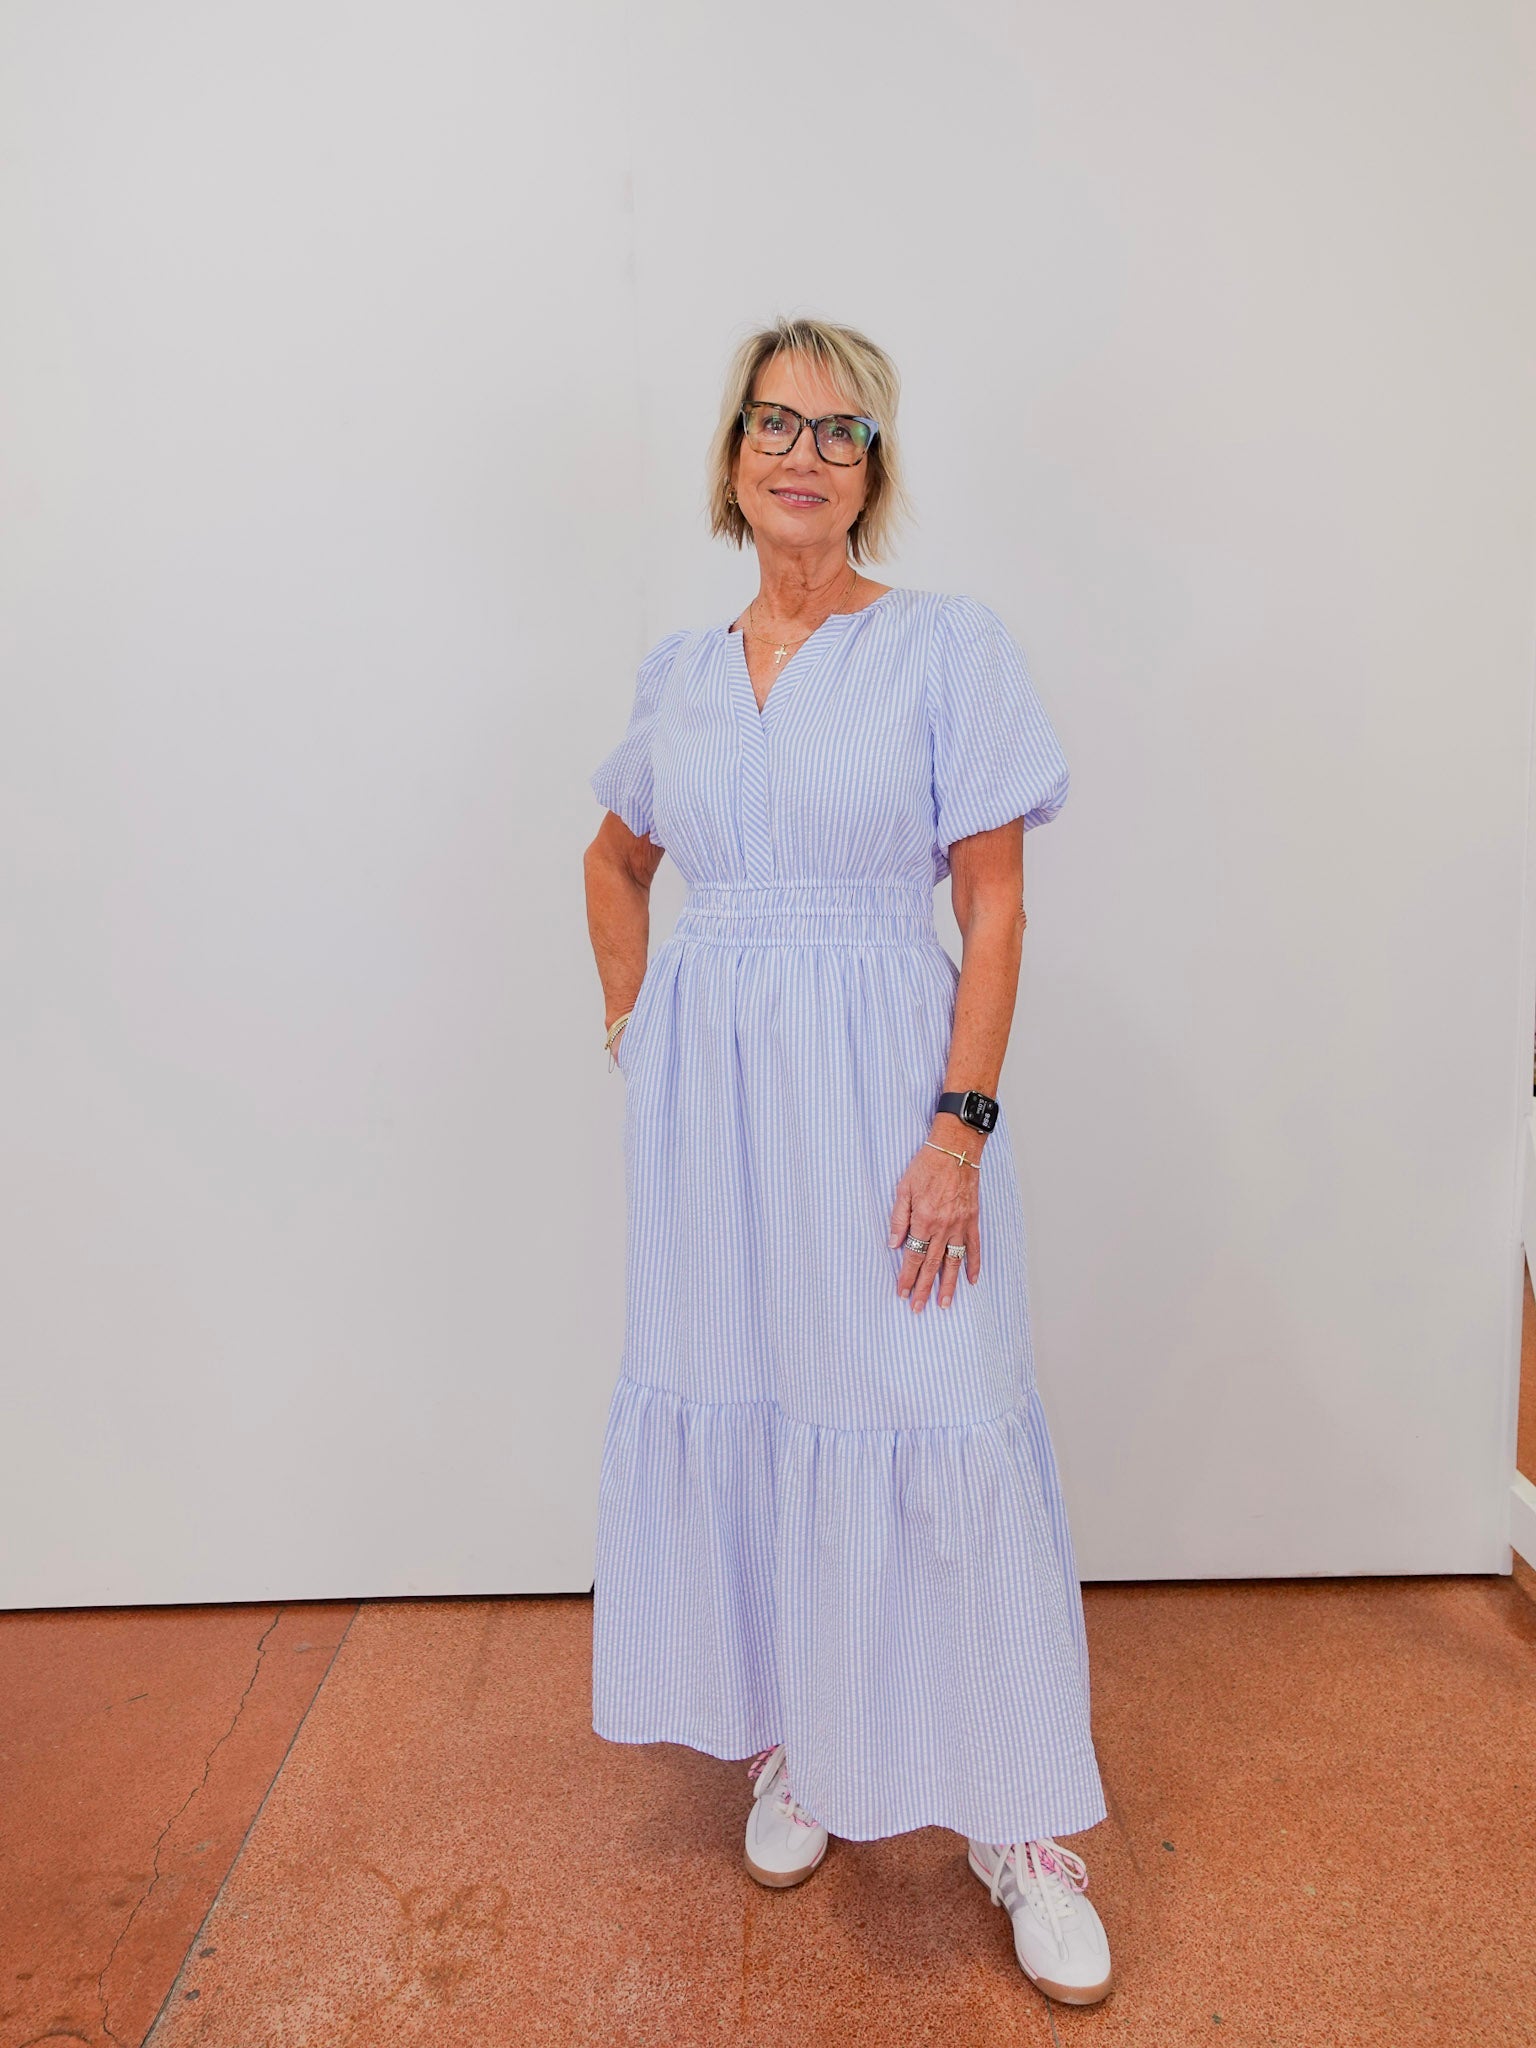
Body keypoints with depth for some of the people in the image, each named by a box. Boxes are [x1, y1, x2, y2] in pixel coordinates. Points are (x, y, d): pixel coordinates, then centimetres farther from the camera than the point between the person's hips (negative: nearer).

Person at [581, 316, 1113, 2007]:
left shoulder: (946, 646, -3)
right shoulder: (679, 672, 10)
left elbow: (994, 908, -6)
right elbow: (613, 859, 25)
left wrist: (960, 1126, -14)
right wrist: (631, 1029, 12)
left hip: (879, 1087, -4)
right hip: (706, 1098, 4)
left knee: (926, 1429, -2)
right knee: (732, 1410, 11)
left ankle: (1018, 1826, 18)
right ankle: (792, 1747, 35)